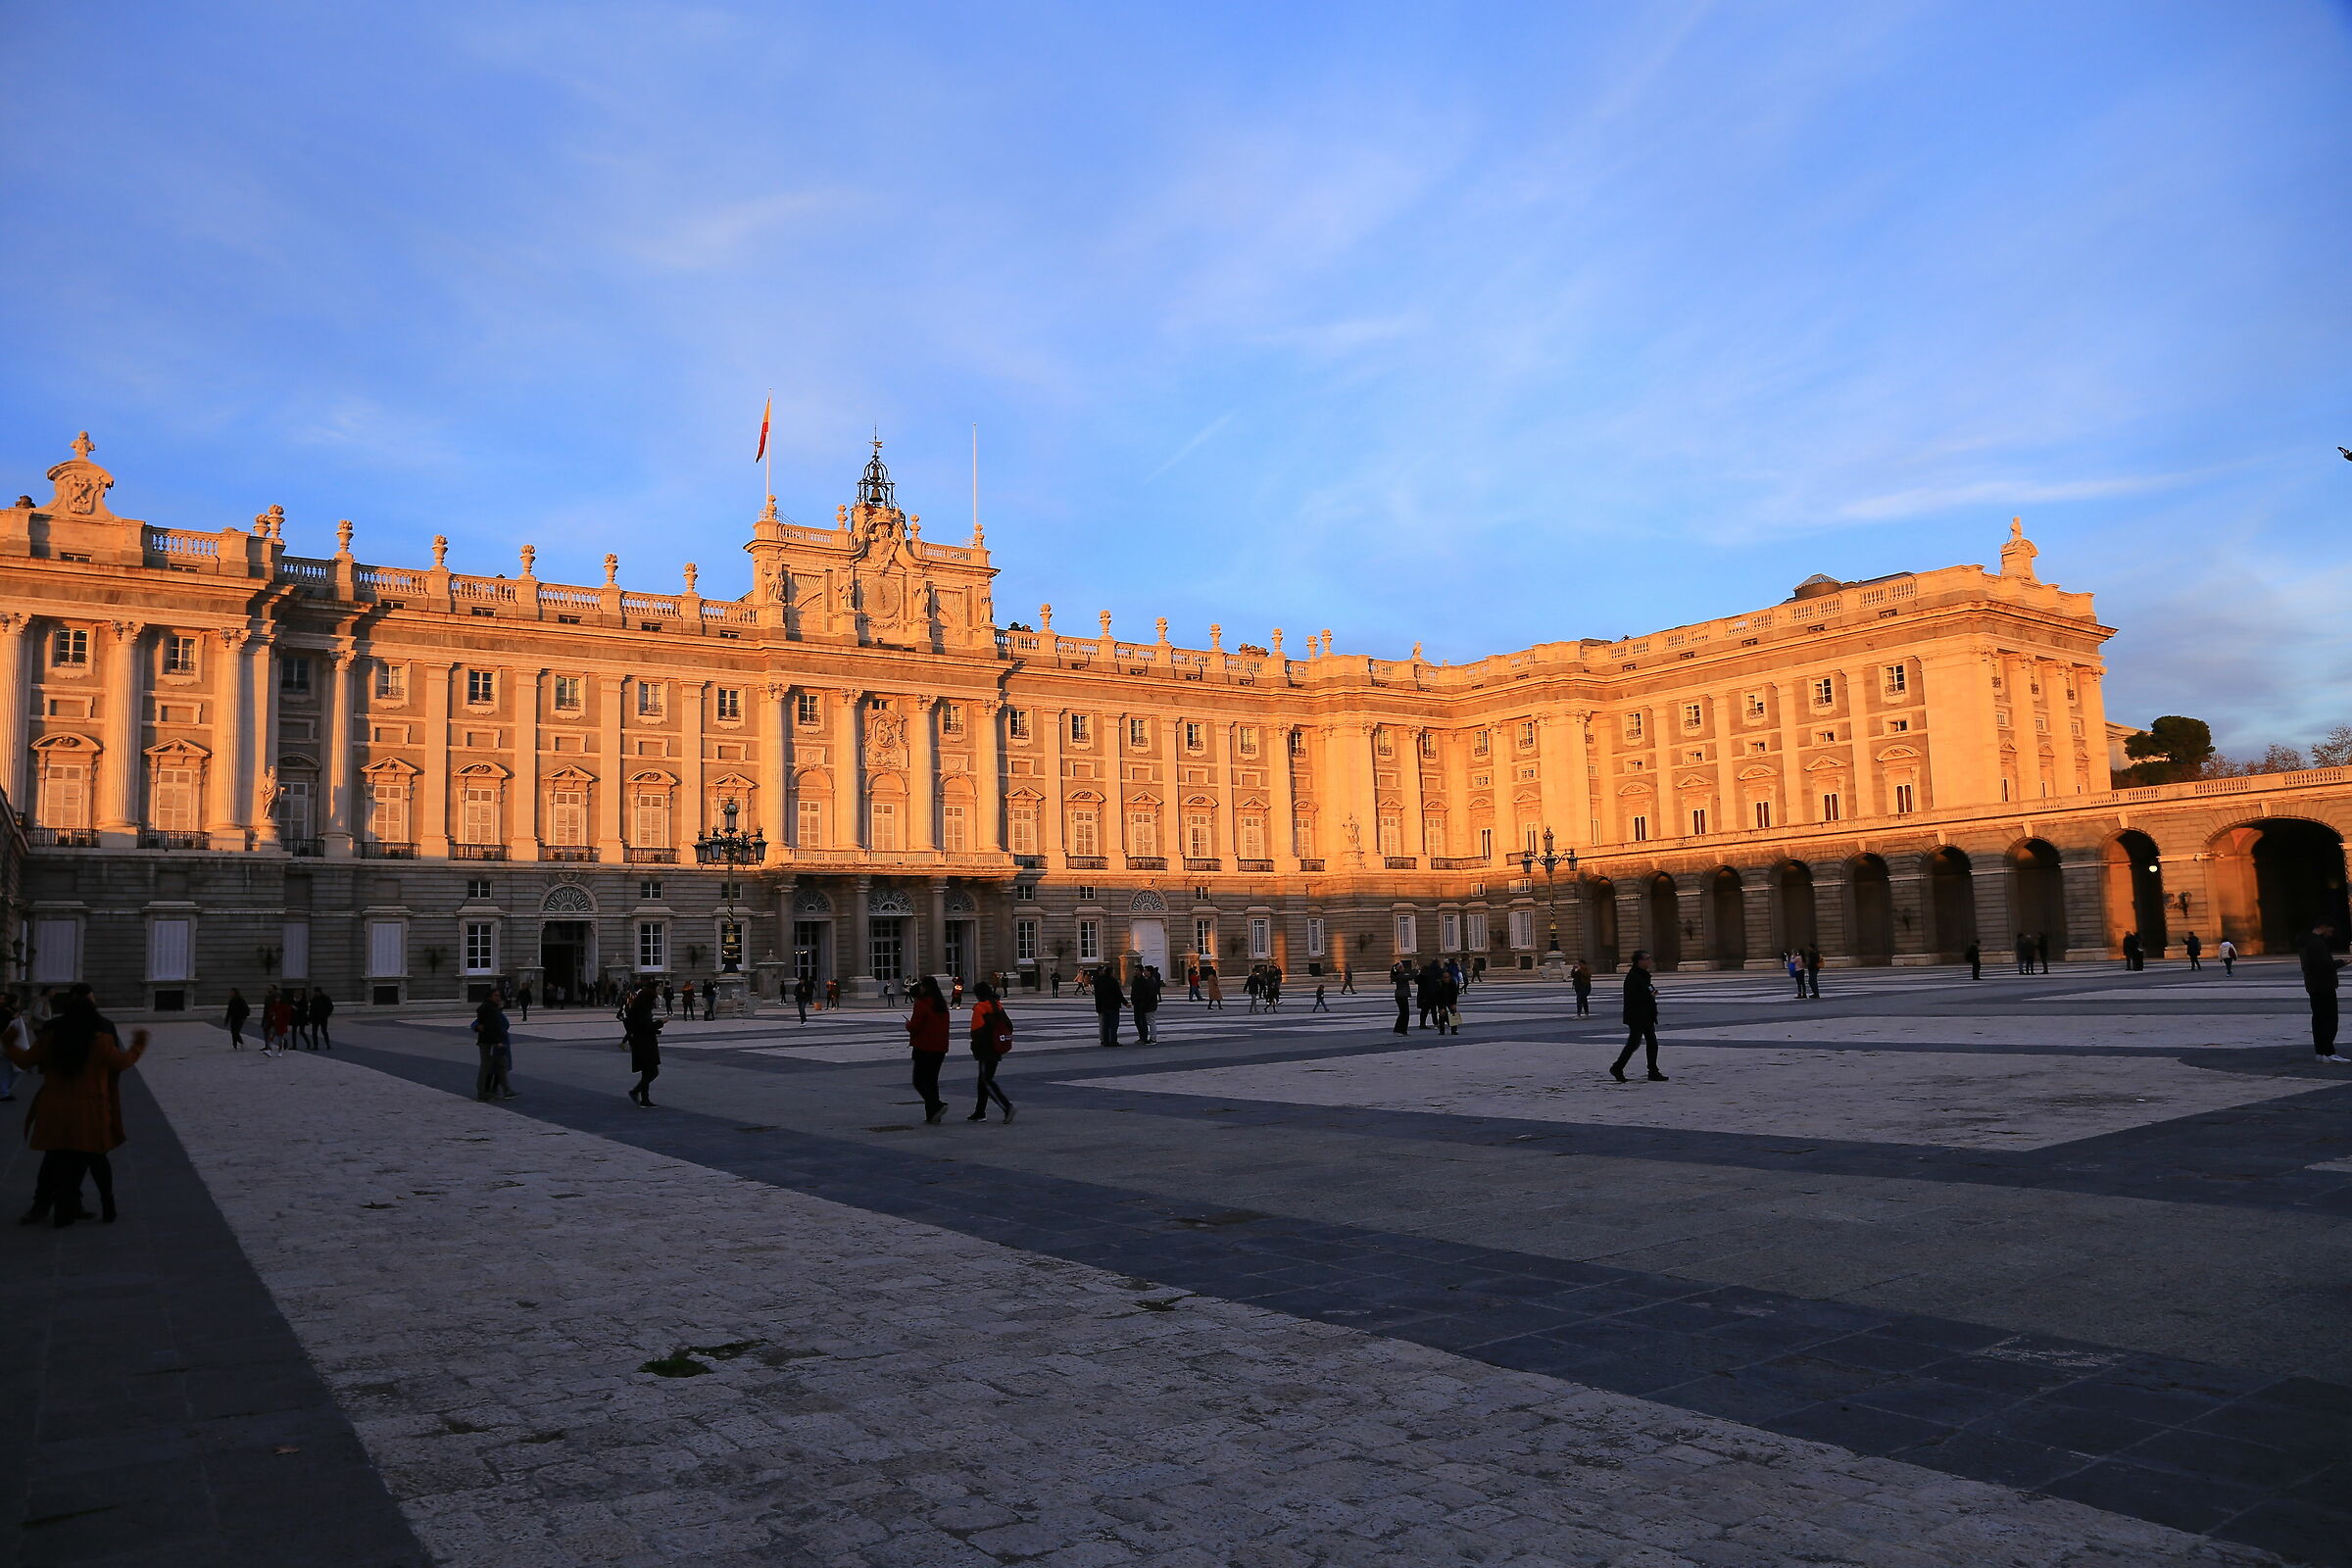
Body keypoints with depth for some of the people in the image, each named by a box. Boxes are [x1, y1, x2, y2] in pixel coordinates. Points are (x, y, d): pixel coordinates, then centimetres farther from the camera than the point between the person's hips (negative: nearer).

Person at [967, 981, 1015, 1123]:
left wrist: (975, 1050, -4)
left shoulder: (980, 1008, -12)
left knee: (987, 1081, -4)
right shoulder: (998, 1006, 9)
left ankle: (1007, 1106, -18)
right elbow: (1009, 1026, 11)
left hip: (986, 1051, -8)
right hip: (997, 1051, 8)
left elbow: (977, 1031, -15)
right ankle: (980, 1112, 21)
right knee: (984, 1080, 16)